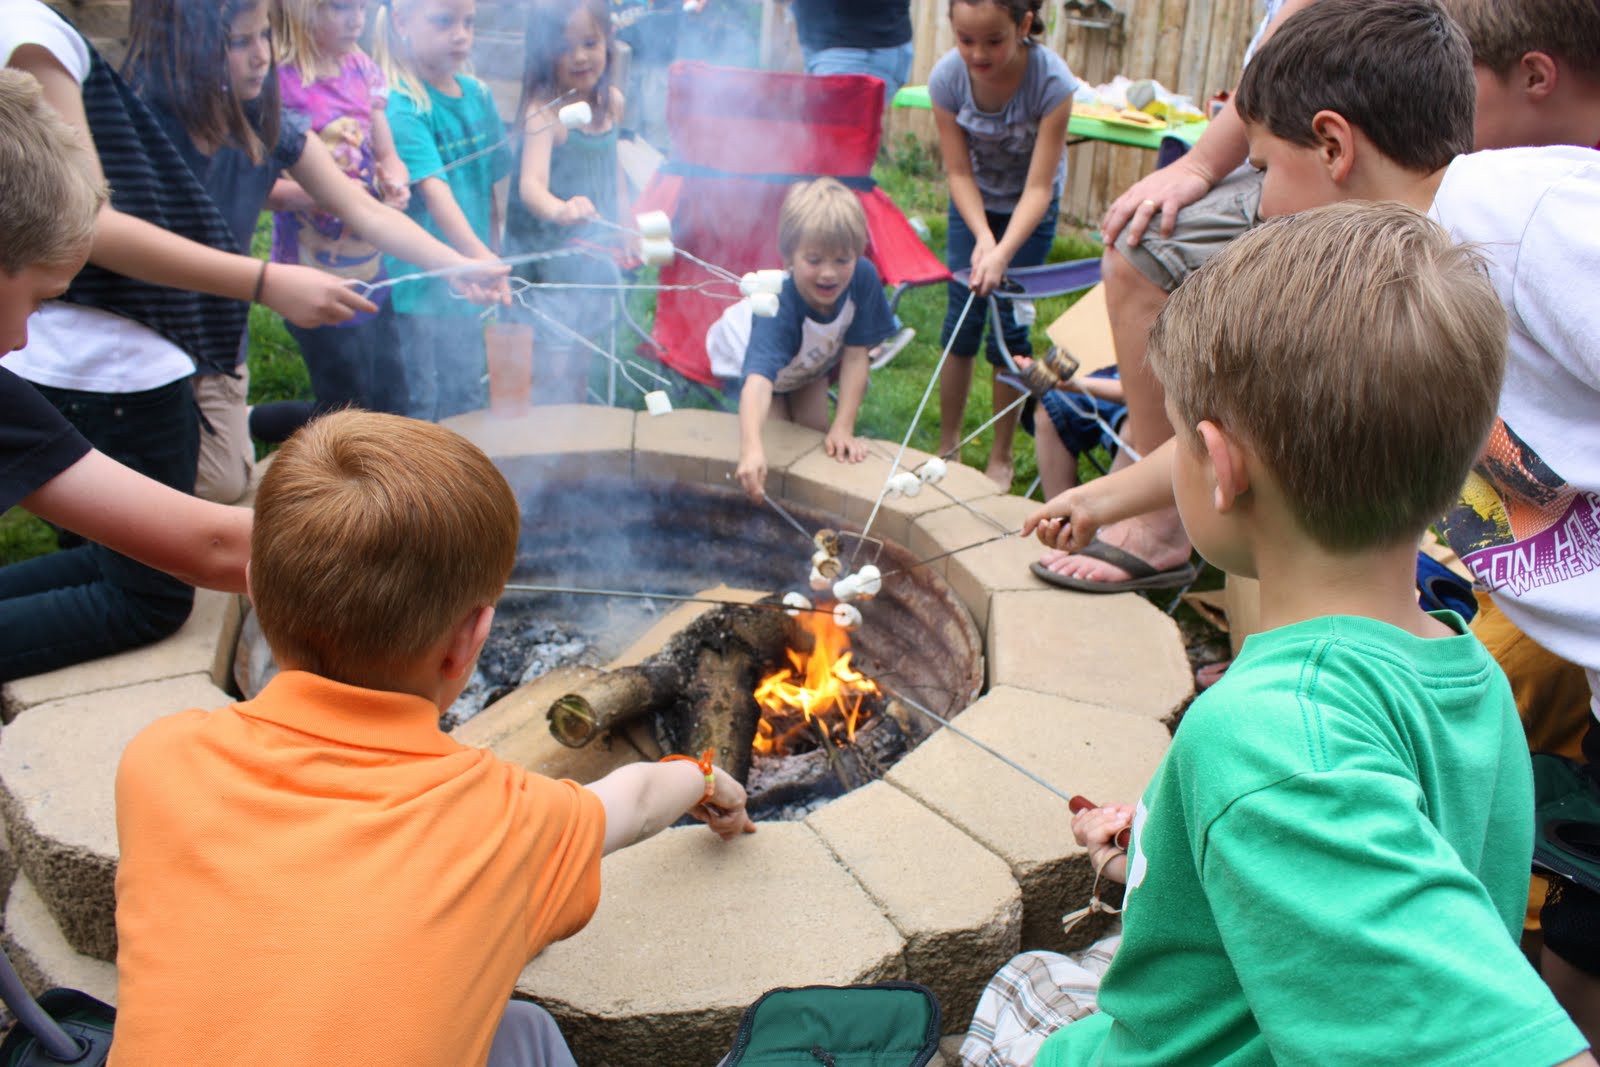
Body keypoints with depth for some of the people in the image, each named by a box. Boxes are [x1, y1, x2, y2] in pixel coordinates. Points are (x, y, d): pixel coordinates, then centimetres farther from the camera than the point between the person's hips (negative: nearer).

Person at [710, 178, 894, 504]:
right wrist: (751, 449, -79)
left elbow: (855, 355, -28)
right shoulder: (779, 308, -49)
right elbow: (758, 379, -63)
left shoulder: (863, 278, -37)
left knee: (815, 430, -1)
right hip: (748, 352, -4)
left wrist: (843, 427, -31)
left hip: (810, 358, 4)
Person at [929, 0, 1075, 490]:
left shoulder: (1052, 81, -33)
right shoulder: (947, 77, -25)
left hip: (1030, 209, -2)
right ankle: (947, 446, 14)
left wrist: (1003, 252, -43)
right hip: (973, 204, 2)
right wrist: (982, 237, -31)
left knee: (1009, 325, -3)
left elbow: (1038, 188, -30)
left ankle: (1001, 458, 11)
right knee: (962, 318, 0)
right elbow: (959, 172, -17)